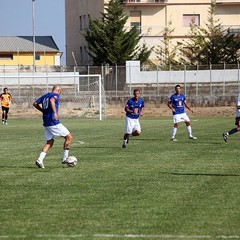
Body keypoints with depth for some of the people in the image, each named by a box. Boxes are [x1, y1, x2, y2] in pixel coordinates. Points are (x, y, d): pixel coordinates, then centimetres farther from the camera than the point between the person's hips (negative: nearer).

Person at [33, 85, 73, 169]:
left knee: (50, 142, 13)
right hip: (54, 122, -8)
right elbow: (52, 100, -27)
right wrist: (55, 112, -37)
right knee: (69, 137, 3)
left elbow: (35, 103, 16)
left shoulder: (45, 96, 17)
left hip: (46, 123, 8)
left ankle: (40, 160, -4)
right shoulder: (56, 95, -5)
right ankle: (64, 158, 4)